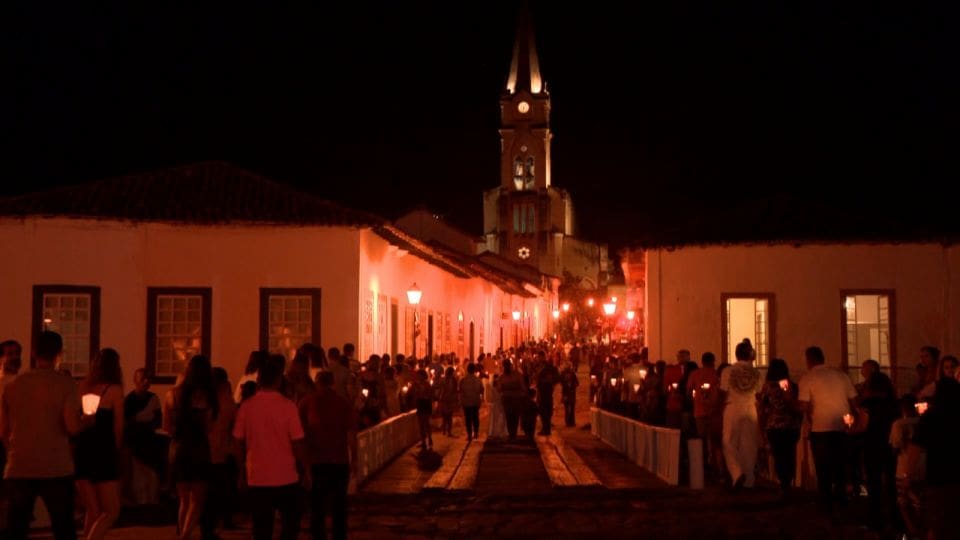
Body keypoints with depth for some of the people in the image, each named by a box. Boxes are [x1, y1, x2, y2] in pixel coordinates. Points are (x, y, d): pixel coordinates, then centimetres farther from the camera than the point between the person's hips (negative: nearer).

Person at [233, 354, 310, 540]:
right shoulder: (288, 406, -12)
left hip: (257, 478, 3)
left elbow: (239, 442, 3)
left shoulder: (246, 407, -4)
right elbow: (298, 444, -10)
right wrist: (306, 472, 3)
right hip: (286, 478, -2)